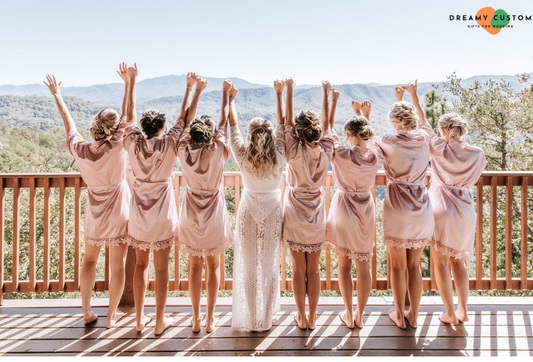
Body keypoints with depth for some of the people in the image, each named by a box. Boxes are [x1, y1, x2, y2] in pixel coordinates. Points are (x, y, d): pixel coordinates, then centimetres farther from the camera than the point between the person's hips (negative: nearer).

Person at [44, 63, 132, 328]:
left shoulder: (81, 150, -10)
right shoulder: (118, 147, -20)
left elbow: (69, 125, 7)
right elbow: (128, 114, -11)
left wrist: (57, 96, 20)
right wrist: (128, 83, -4)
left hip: (94, 215, 4)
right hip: (119, 216, -3)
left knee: (89, 259, 21)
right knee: (117, 265, 8)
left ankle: (86, 312, 26)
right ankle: (112, 315, 18)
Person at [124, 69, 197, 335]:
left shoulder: (133, 142, -5)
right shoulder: (169, 143, -13)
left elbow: (130, 114, 8)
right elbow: (183, 117, -3)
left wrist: (132, 82, 16)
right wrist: (189, 88, 5)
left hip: (138, 214, 3)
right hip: (162, 216, -3)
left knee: (141, 264, 16)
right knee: (161, 268, 7)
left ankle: (139, 319, 24)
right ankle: (160, 321, 18)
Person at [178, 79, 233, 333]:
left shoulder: (184, 152, -10)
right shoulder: (217, 152, -15)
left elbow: (188, 119, 3)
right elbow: (224, 121, -3)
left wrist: (198, 91, 14)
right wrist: (226, 93, 10)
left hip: (192, 215, 2)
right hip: (214, 216, -2)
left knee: (195, 266, 12)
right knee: (213, 266, 11)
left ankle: (196, 319, 19)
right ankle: (210, 319, 17)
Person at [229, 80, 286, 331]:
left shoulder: (243, 156, -13)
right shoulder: (278, 157, -12)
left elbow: (233, 126, -1)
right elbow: (282, 124, -2)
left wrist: (231, 99, 12)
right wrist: (280, 94, 7)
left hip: (249, 213, 0)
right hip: (272, 213, 1)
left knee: (249, 270, 9)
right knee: (270, 268, 11)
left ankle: (252, 321, 17)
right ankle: (266, 320, 19)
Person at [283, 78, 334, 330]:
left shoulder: (294, 152, -13)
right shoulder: (325, 152, -7)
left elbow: (287, 120, -2)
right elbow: (326, 123, 7)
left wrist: (289, 91, 6)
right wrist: (326, 94, 17)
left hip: (294, 216, -2)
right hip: (316, 217, 2)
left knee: (299, 269, 8)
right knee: (313, 270, 10)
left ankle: (301, 317, 17)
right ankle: (312, 318, 19)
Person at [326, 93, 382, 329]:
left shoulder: (341, 154, -17)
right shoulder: (375, 157, -7)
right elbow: (367, 142, 17)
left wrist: (333, 102, 6)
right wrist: (364, 116, 20)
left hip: (344, 211, -3)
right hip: (366, 214, 3)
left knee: (344, 265, 11)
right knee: (363, 267, 11)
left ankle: (349, 315, 18)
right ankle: (360, 315, 21)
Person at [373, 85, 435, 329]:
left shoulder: (389, 141, -11)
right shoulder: (424, 138, 1)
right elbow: (414, 125, 24)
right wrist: (403, 100, 33)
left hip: (397, 208, -4)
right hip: (421, 208, 4)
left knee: (398, 265, 9)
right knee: (415, 264, 14)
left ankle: (399, 315, 19)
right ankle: (413, 315, 23)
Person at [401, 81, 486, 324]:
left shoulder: (439, 148, -9)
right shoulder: (477, 154, -2)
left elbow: (423, 123, 3)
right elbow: (473, 180, 13)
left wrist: (414, 96, 12)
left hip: (441, 207, -3)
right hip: (465, 209, 4)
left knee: (440, 261, 6)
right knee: (458, 260, 17)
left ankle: (450, 313, 10)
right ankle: (462, 310, 21)